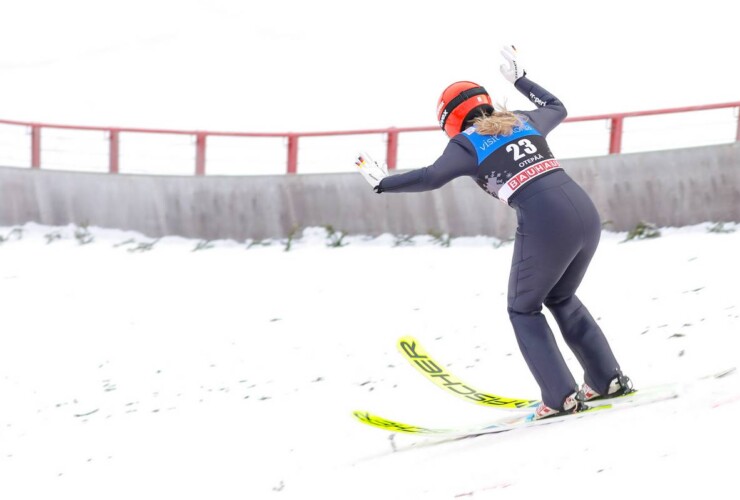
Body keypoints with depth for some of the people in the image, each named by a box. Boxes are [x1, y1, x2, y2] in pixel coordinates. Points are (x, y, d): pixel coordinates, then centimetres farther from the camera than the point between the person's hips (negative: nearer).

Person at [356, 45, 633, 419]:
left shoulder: (468, 142, 7)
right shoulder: (523, 122, 23)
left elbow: (431, 177, -6)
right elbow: (556, 107, 43)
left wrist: (382, 183, 7)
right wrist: (520, 79, 54)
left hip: (545, 225, -6)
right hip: (586, 213, 6)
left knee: (523, 309, 14)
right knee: (561, 299, 28)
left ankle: (561, 397, 5)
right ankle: (608, 379, 26)